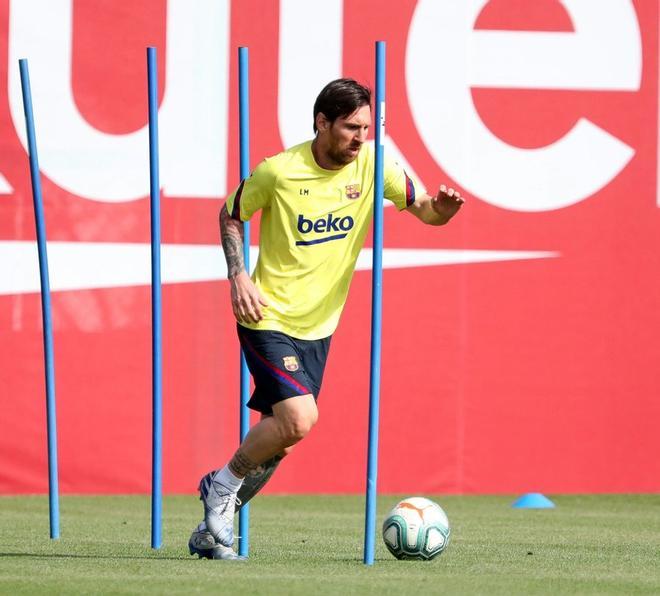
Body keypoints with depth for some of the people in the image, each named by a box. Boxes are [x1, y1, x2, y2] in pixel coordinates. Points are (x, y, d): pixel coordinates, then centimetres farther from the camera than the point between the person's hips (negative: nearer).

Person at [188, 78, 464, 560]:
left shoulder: (372, 165, -5)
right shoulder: (278, 172, -14)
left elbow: (424, 209, -3)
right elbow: (230, 216, 2)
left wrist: (442, 207, -27)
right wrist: (238, 276, -10)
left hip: (318, 326, 5)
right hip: (269, 318, -5)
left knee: (278, 437, 8)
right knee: (299, 419, -22)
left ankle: (212, 528, 25)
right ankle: (223, 484, 2)